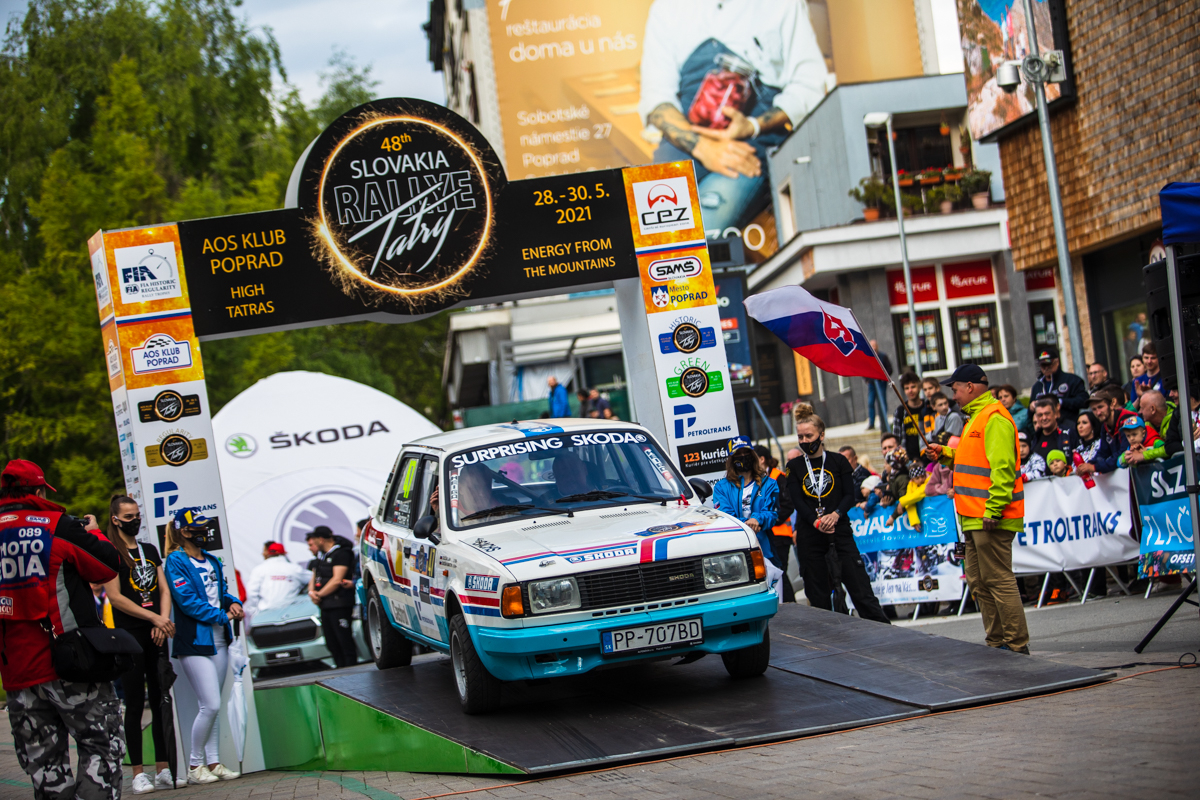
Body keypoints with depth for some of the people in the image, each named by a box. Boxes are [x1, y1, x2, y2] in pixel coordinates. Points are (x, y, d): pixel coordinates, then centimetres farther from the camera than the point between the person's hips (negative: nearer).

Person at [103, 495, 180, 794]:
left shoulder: (150, 550, 16)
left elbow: (163, 589, 14)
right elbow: (115, 596, -10)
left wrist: (164, 620, -5)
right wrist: (154, 618, -13)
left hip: (157, 635, 5)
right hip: (129, 635, -5)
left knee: (161, 701, 5)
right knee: (135, 704, -3)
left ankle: (163, 769, 9)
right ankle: (138, 772, 1)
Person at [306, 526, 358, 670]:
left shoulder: (341, 554, -7)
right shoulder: (323, 557, 21)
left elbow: (337, 580, -15)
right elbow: (313, 578, 23)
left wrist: (319, 594, -9)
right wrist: (311, 592, 1)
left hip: (339, 605, -9)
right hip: (325, 606, 9)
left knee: (345, 642, -9)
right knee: (332, 644, 8)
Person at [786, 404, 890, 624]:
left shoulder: (838, 461, 6)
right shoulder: (795, 467, 7)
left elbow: (850, 495, 0)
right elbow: (797, 501, -2)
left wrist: (835, 515, -18)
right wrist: (816, 521, -19)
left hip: (839, 528, -1)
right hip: (808, 533, 1)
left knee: (858, 581, -6)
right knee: (817, 590, 4)